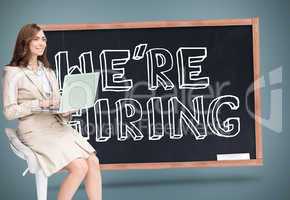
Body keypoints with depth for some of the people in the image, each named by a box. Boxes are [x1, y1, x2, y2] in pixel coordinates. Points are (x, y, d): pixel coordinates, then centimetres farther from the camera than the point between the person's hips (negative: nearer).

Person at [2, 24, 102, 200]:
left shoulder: (48, 71, 19)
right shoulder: (13, 72, -2)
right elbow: (9, 111, -7)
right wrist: (39, 104, -17)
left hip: (57, 125, 6)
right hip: (35, 130, -6)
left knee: (93, 162, -16)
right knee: (80, 167, -23)